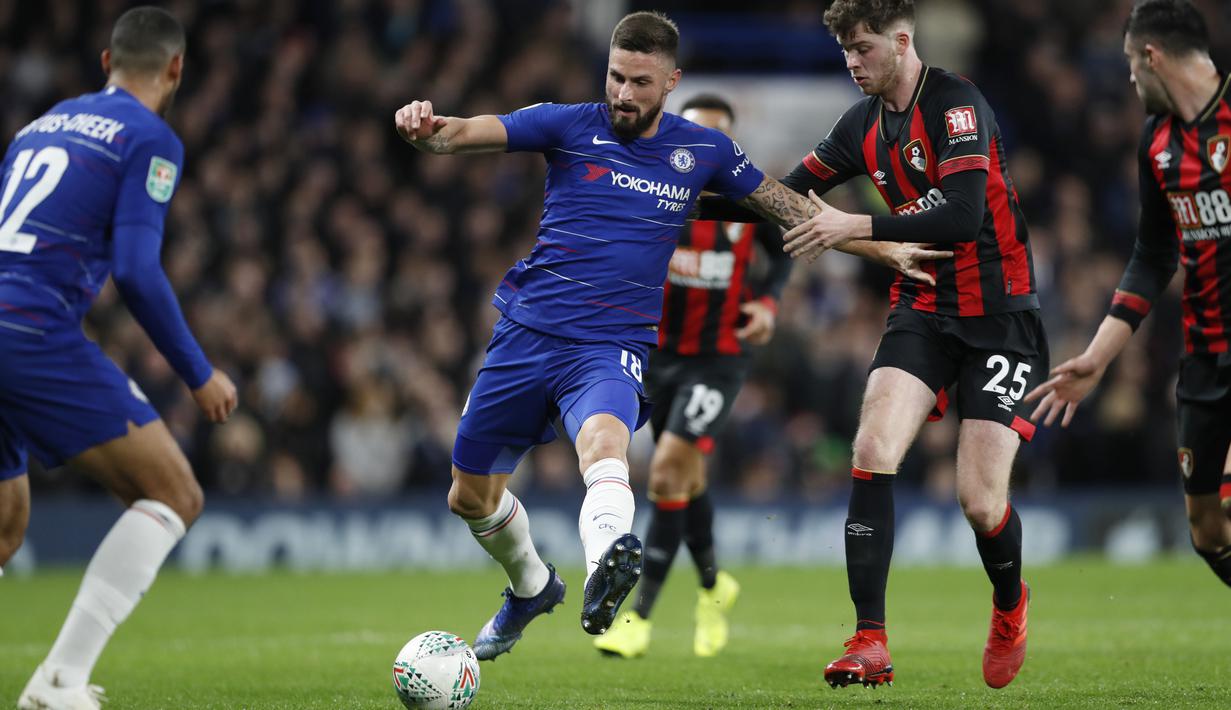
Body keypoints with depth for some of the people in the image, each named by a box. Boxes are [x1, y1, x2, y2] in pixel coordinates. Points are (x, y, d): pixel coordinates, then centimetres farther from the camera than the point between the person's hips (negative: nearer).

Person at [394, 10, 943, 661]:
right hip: (526, 334, 2)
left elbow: (788, 206, 18)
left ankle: (603, 577, -64)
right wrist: (424, 128, -37)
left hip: (612, 347, -2)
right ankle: (531, 587, 44)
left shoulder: (702, 151, 5)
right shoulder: (569, 126, -1)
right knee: (470, 497, 11)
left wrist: (884, 248, 16)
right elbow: (463, 134, -13)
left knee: (604, 438, -36)